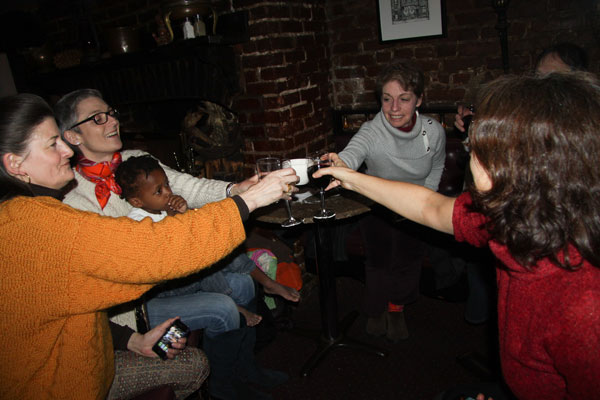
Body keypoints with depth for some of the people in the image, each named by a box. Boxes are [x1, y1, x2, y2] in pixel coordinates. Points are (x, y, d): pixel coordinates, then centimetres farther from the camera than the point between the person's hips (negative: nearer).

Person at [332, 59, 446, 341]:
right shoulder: (372, 132, -23)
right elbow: (352, 153, -44)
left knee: (407, 256, -8)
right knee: (379, 257, -10)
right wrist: (341, 166, -67)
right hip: (377, 206, -2)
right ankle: (376, 309, 22)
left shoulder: (434, 131, -13)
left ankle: (396, 307, 24)